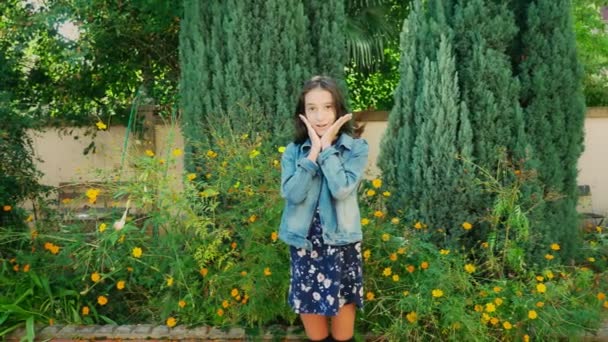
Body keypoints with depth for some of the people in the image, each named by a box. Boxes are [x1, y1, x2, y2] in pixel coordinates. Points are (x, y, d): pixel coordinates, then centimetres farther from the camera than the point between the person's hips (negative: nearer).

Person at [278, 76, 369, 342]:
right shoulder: (293, 152, -1)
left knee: (342, 307, 11)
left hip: (341, 243, -2)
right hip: (304, 244, 2)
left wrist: (327, 148, -16)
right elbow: (291, 194, -15)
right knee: (310, 309, 13)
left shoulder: (356, 148, -7)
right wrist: (314, 152, -16)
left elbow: (342, 189, -21)